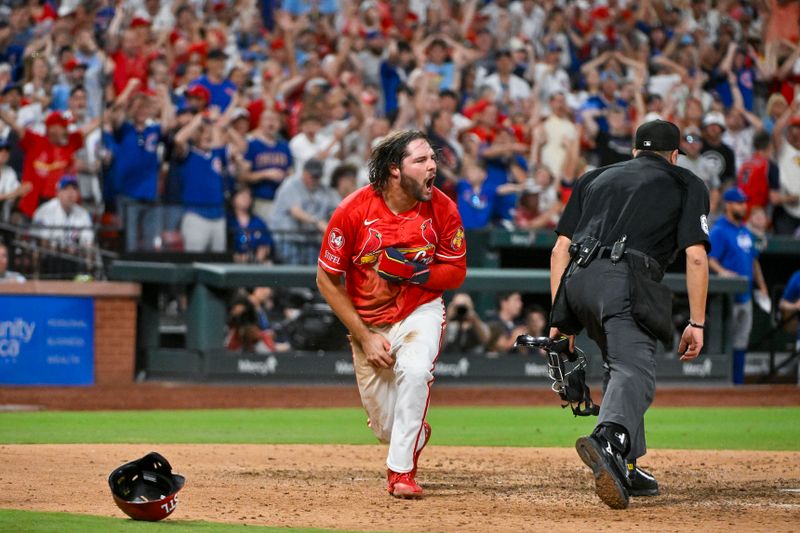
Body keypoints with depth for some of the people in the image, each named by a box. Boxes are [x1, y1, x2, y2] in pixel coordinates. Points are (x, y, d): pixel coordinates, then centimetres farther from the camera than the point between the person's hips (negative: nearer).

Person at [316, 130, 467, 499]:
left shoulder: (442, 209, -13)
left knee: (414, 370, -34)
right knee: (386, 428, 5)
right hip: (368, 324, 0)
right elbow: (327, 280, -9)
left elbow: (456, 273, -4)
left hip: (420, 313, 0)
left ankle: (402, 471, -22)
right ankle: (416, 432, 44)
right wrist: (365, 338, -11)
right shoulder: (353, 211, -18)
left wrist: (416, 273, -25)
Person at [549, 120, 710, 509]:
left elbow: (560, 248, 21)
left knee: (621, 365, 24)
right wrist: (696, 323, 7)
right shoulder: (686, 184, 20)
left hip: (577, 280, 5)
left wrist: (559, 316, 20)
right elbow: (695, 256, 6)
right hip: (626, 280, -5)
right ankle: (608, 441, -50)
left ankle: (626, 469, 20)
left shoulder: (595, 178, 30)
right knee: (634, 371, -20)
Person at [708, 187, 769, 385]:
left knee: (740, 344, 10)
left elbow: (754, 261, 24)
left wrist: (762, 287, 18)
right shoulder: (719, 231, -9)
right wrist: (722, 271, -36)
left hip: (745, 297, 8)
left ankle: (737, 383, 15)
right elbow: (709, 259, -17)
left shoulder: (746, 232, 17)